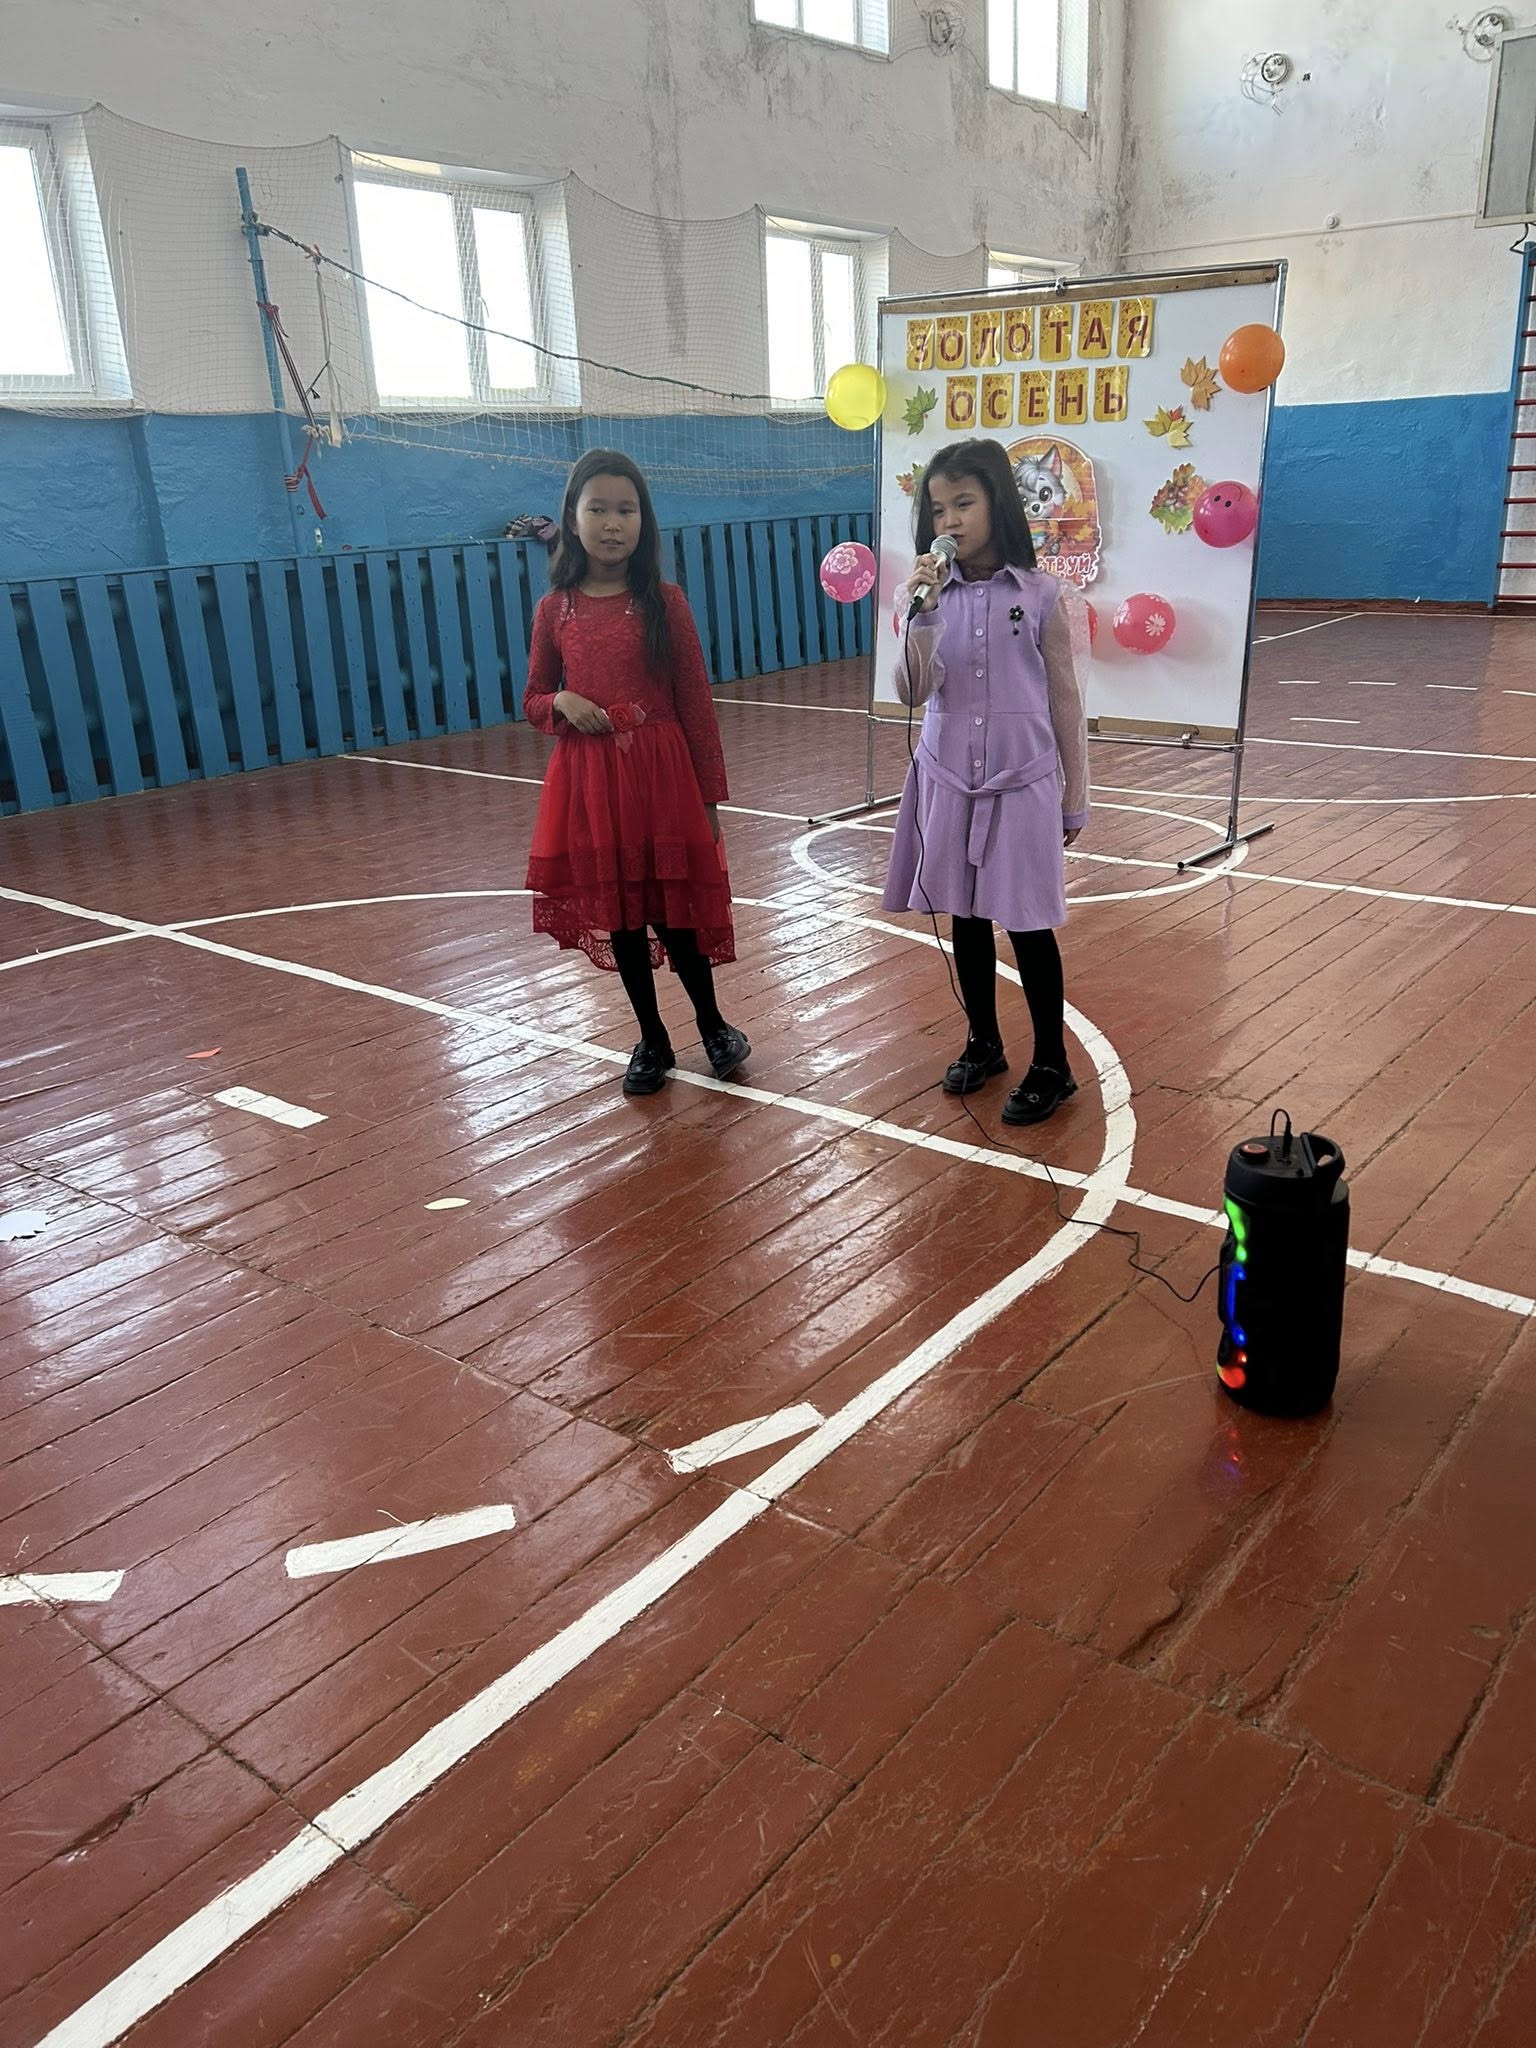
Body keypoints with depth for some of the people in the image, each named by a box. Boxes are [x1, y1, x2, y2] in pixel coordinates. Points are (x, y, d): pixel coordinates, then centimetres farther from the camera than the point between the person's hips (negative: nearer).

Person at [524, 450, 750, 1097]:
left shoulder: (664, 602, -4)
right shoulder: (555, 608, 2)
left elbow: (695, 704, -2)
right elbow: (533, 699, 13)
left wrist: (709, 798, -2)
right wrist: (562, 704, -12)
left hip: (660, 775, -2)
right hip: (588, 782, 3)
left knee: (675, 909, 4)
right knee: (618, 914, 10)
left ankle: (712, 1024, 27)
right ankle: (652, 1040, 26)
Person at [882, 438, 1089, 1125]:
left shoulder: (1039, 594, -5)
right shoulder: (932, 592, 0)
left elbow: (1064, 699, 0)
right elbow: (913, 693, -9)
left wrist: (1075, 797, 3)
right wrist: (923, 611, -22)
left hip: (1022, 783, -3)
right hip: (950, 782, 3)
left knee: (1029, 925, 2)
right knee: (966, 918, 12)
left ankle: (1051, 1065, 17)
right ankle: (983, 1044, 31)